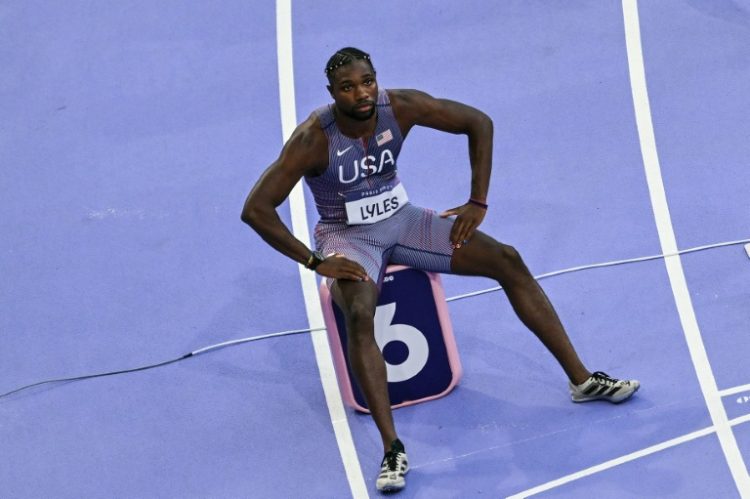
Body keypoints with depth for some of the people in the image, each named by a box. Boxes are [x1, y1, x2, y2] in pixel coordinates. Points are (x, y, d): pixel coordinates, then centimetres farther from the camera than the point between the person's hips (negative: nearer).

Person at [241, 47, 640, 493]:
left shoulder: (401, 106, -17)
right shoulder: (314, 139, -26)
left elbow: (479, 122, -5)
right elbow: (256, 209, -27)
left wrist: (478, 202, -8)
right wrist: (315, 262, -27)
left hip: (401, 220, 4)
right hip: (348, 236, -4)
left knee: (507, 260, -8)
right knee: (360, 317, -36)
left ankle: (582, 380, 1)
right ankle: (393, 450, -34)